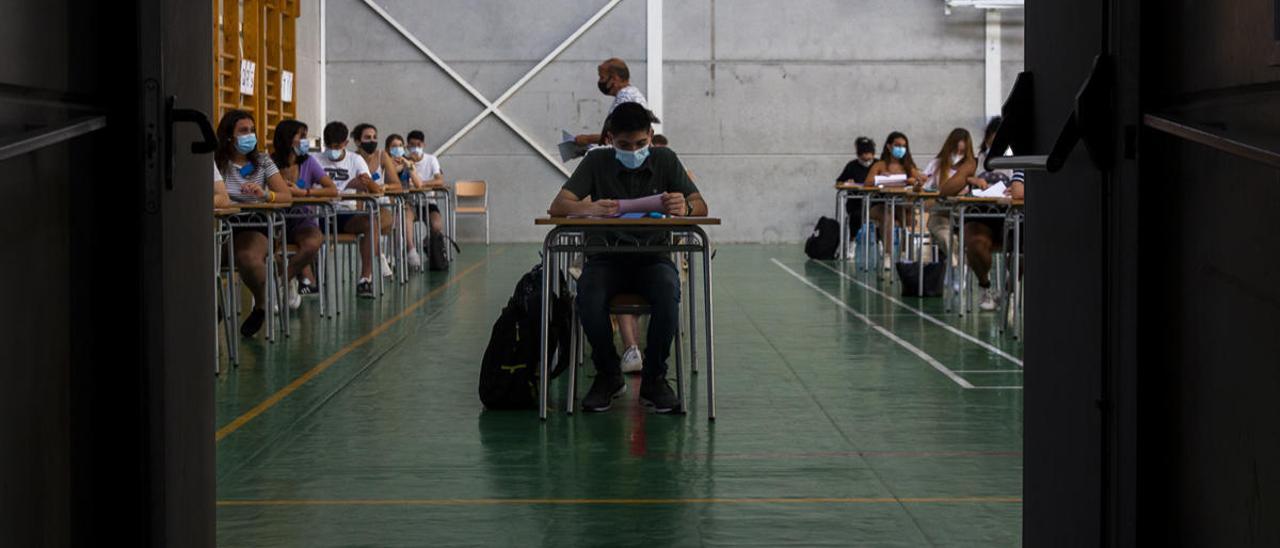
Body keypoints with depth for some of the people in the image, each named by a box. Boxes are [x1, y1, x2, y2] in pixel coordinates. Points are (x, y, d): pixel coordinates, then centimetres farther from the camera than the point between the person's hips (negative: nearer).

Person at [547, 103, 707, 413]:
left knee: (667, 293, -34)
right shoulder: (597, 162, -1)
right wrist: (590, 208, -37)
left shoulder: (665, 160, 1)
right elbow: (558, 206, -13)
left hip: (652, 258, 0)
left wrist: (686, 208, -34)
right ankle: (608, 376, -9)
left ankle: (654, 378, -14)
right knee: (588, 297, -33)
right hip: (606, 257, 0)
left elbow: (701, 206, -7)